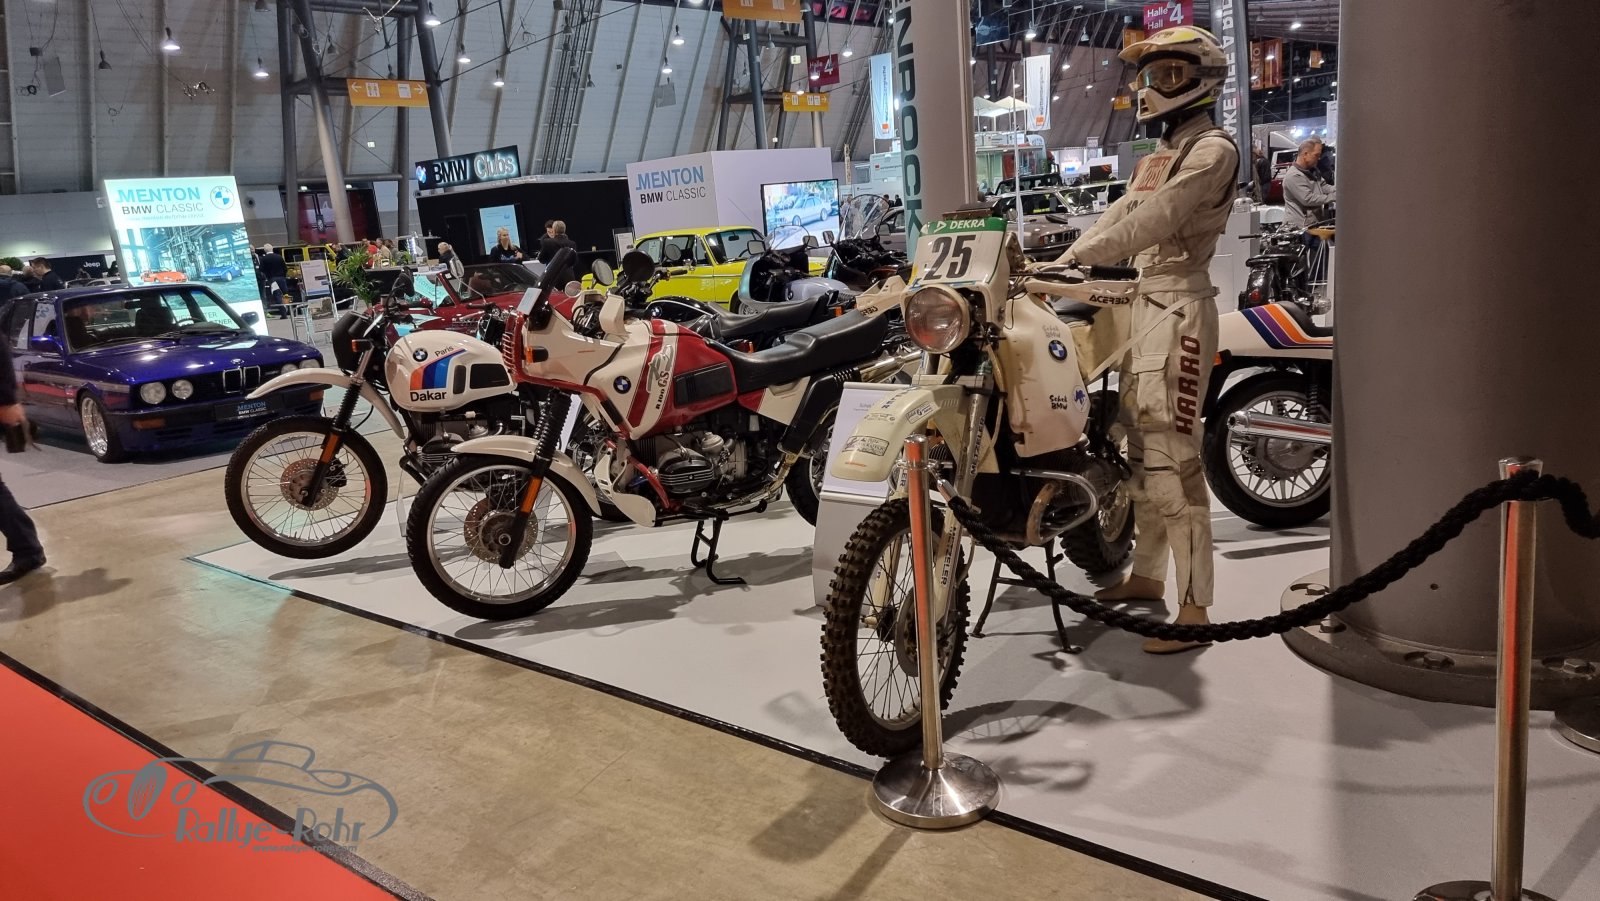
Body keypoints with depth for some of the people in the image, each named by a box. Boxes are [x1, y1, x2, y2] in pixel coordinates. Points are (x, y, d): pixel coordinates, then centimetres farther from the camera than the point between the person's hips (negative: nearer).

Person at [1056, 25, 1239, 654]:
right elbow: (1116, 218, 15)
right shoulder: (1158, 158, 23)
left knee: (1172, 456, -13)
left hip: (1180, 307, -10)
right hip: (1144, 301, 10)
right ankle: (1147, 575, 24)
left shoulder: (1214, 150, -8)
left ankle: (1194, 607, -10)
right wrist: (1058, 262, 1)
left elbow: (1155, 219, -20)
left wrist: (1078, 258, -25)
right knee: (1140, 447, 13)